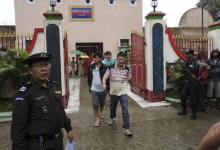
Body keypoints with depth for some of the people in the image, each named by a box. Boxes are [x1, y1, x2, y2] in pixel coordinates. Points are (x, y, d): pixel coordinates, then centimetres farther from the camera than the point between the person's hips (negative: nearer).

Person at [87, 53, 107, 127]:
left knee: (102, 103, 17)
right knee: (95, 104, -3)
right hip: (94, 89, 1)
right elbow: (89, 77, 8)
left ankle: (100, 113, 46)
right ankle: (97, 119, 8)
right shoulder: (91, 67, -2)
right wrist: (89, 85, 8)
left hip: (102, 89, -1)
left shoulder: (104, 68, -12)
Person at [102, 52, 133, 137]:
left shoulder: (127, 69, -7)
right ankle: (112, 118, 54)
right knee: (112, 107, 22)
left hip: (123, 92, -1)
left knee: (125, 110, -9)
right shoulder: (111, 68, -10)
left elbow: (129, 77, 13)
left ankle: (127, 128, -2)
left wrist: (124, 82, 1)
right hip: (113, 92, 1)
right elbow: (105, 77, -13)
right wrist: (104, 84, -31)